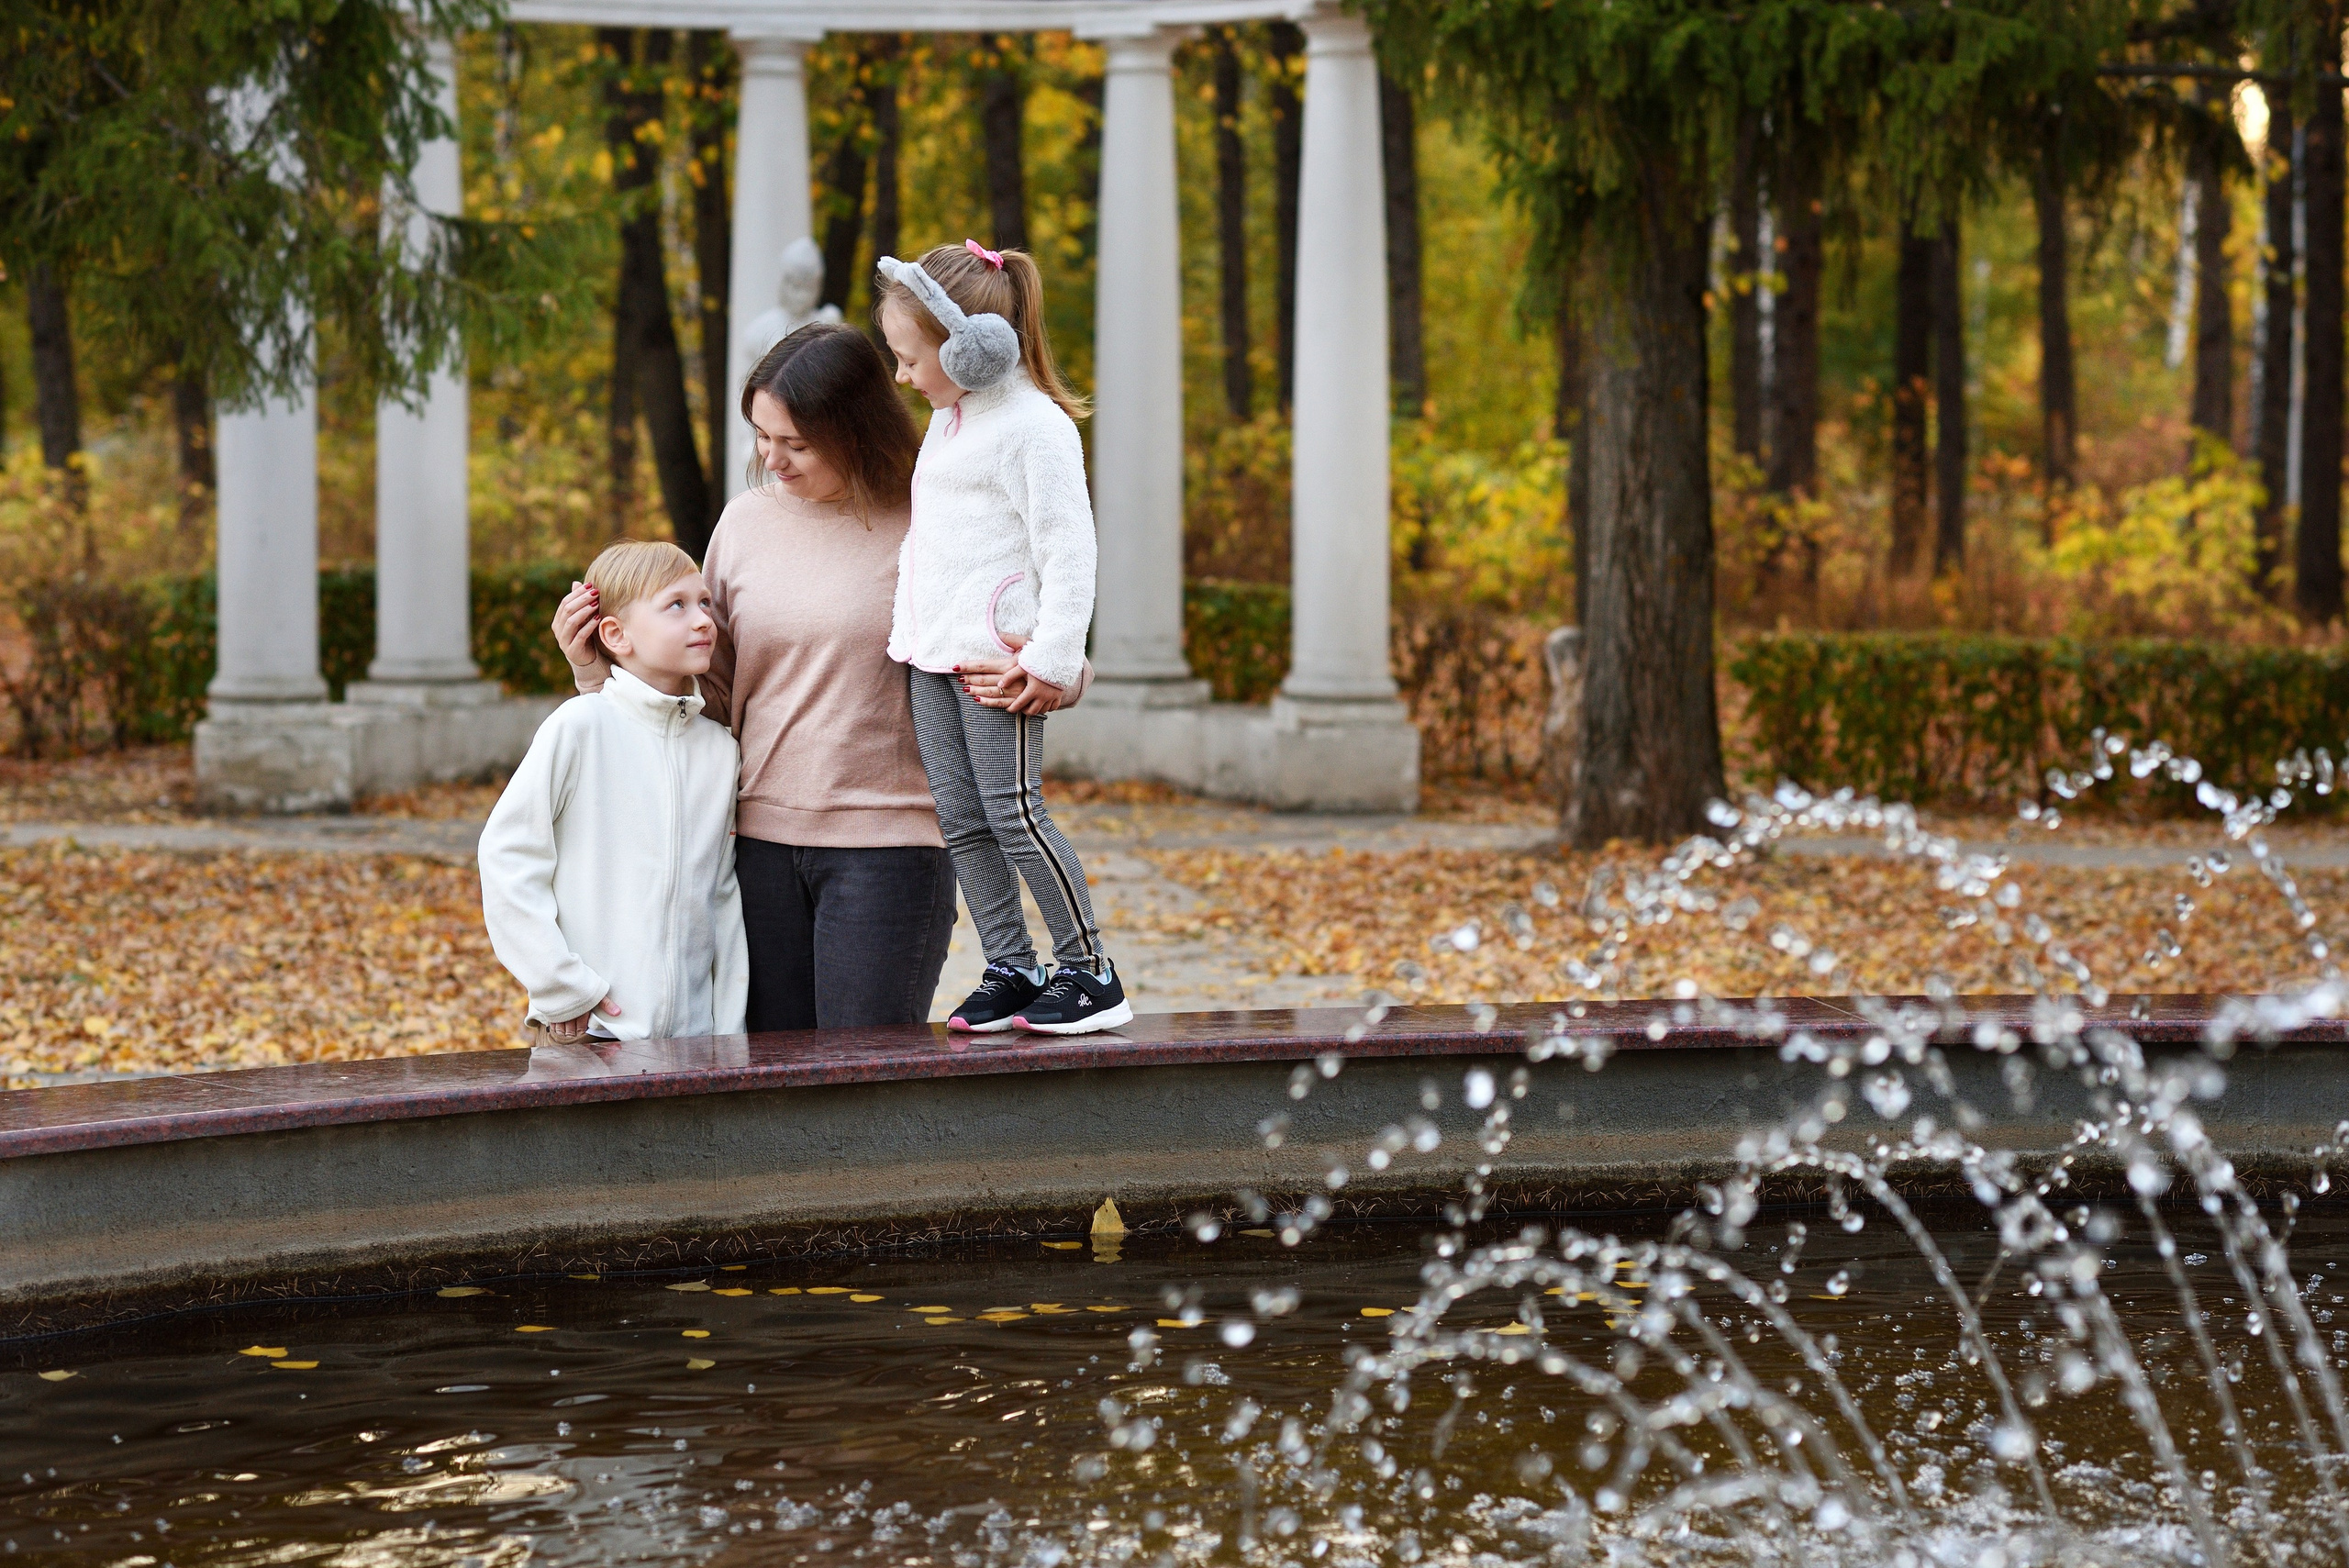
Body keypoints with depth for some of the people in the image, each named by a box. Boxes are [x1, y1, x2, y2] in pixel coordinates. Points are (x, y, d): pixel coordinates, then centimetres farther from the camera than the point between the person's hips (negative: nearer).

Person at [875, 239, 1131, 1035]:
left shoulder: (1034, 426, -13)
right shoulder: (949, 420, 16)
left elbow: (1068, 548, -17)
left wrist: (1052, 657, -20)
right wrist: (911, 627, 24)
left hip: (999, 657, -9)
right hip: (934, 655, 9)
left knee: (1012, 810, -10)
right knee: (961, 819, 6)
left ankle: (1091, 970, -3)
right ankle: (1011, 968, 11)